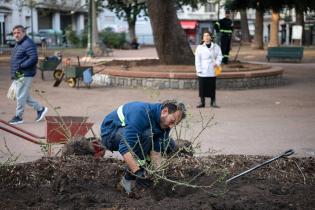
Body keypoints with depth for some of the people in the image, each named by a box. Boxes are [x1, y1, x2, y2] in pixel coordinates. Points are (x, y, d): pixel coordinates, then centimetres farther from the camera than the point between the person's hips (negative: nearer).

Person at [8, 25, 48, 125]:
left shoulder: (28, 44, -16)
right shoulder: (18, 44, 16)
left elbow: (34, 59, -25)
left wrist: (21, 66, -24)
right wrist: (13, 73, 15)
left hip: (25, 75, -10)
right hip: (18, 75, 10)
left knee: (21, 96, -2)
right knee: (25, 96, 15)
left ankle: (18, 117, 8)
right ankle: (40, 109, 25)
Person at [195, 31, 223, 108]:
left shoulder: (216, 47, 7)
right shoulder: (199, 47, 3)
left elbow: (219, 55, 7)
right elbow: (197, 59, 0)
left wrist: (217, 63, -13)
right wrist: (198, 69, -8)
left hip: (212, 71, 1)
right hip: (202, 72, -1)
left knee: (212, 87, 4)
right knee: (202, 87, 1)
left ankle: (213, 102, 12)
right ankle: (202, 102, 10)